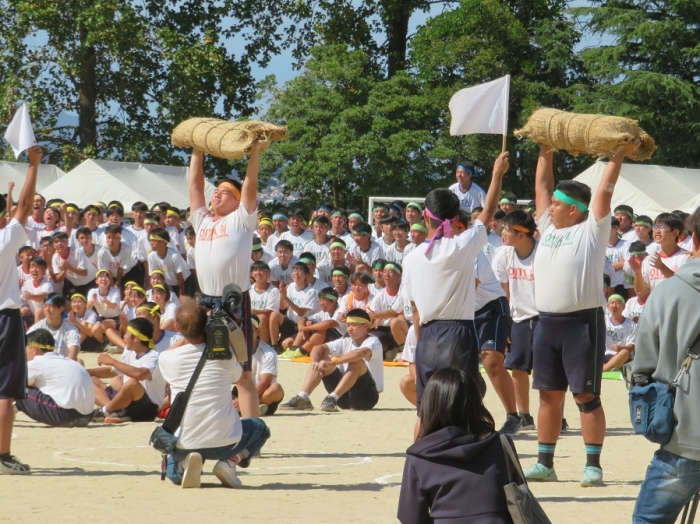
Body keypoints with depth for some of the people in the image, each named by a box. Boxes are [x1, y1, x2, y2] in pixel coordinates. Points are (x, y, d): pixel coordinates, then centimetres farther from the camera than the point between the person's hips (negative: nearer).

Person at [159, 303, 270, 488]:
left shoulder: (167, 359, -3)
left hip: (184, 444, 1)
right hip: (225, 442, -1)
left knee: (171, 468, 36)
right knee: (259, 428, 32)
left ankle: (185, 464, -2)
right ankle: (231, 461, 2)